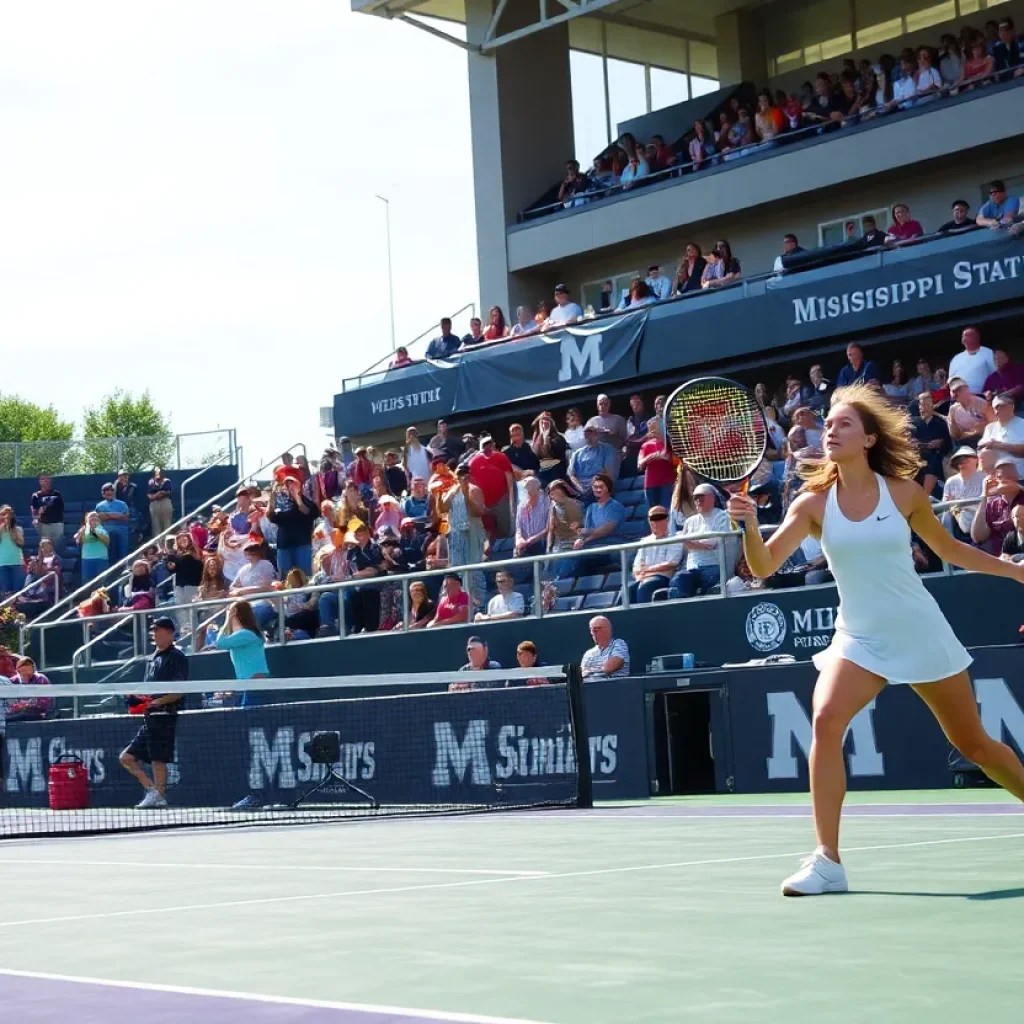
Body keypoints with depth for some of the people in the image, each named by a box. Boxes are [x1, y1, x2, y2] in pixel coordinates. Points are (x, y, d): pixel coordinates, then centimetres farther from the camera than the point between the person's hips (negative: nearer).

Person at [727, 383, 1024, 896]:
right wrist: (749, 527, -34)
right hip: (859, 639, 0)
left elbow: (950, 549, 10)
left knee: (973, 744, 10)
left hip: (921, 633, 0)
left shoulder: (905, 493, -6)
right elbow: (764, 566, -15)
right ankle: (827, 860, -22)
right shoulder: (814, 502, -6)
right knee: (826, 721, -25)